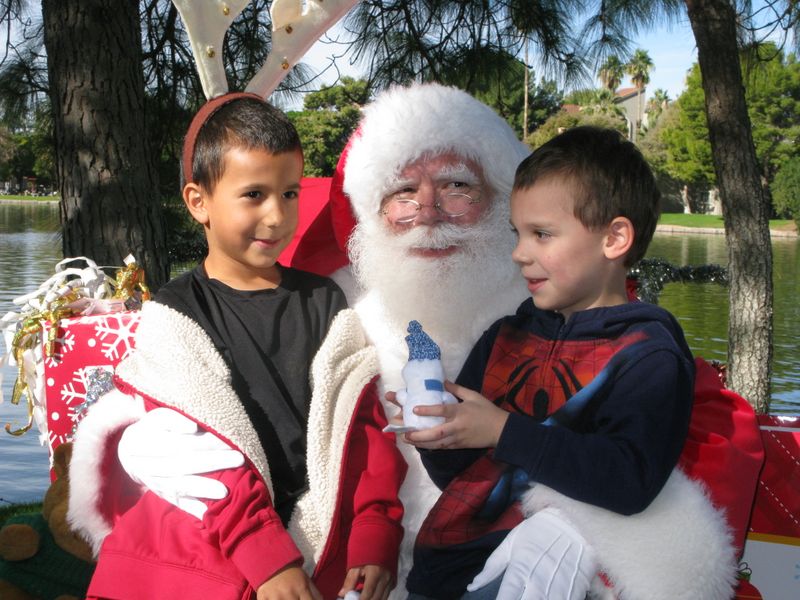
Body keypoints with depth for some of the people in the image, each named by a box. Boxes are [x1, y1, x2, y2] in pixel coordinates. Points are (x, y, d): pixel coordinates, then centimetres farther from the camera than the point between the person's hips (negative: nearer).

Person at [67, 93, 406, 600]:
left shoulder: (327, 303, 10)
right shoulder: (173, 319, 1)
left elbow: (367, 426, 6)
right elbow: (199, 456, -9)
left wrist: (375, 542, -5)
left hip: (319, 548, 2)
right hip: (201, 555, -2)